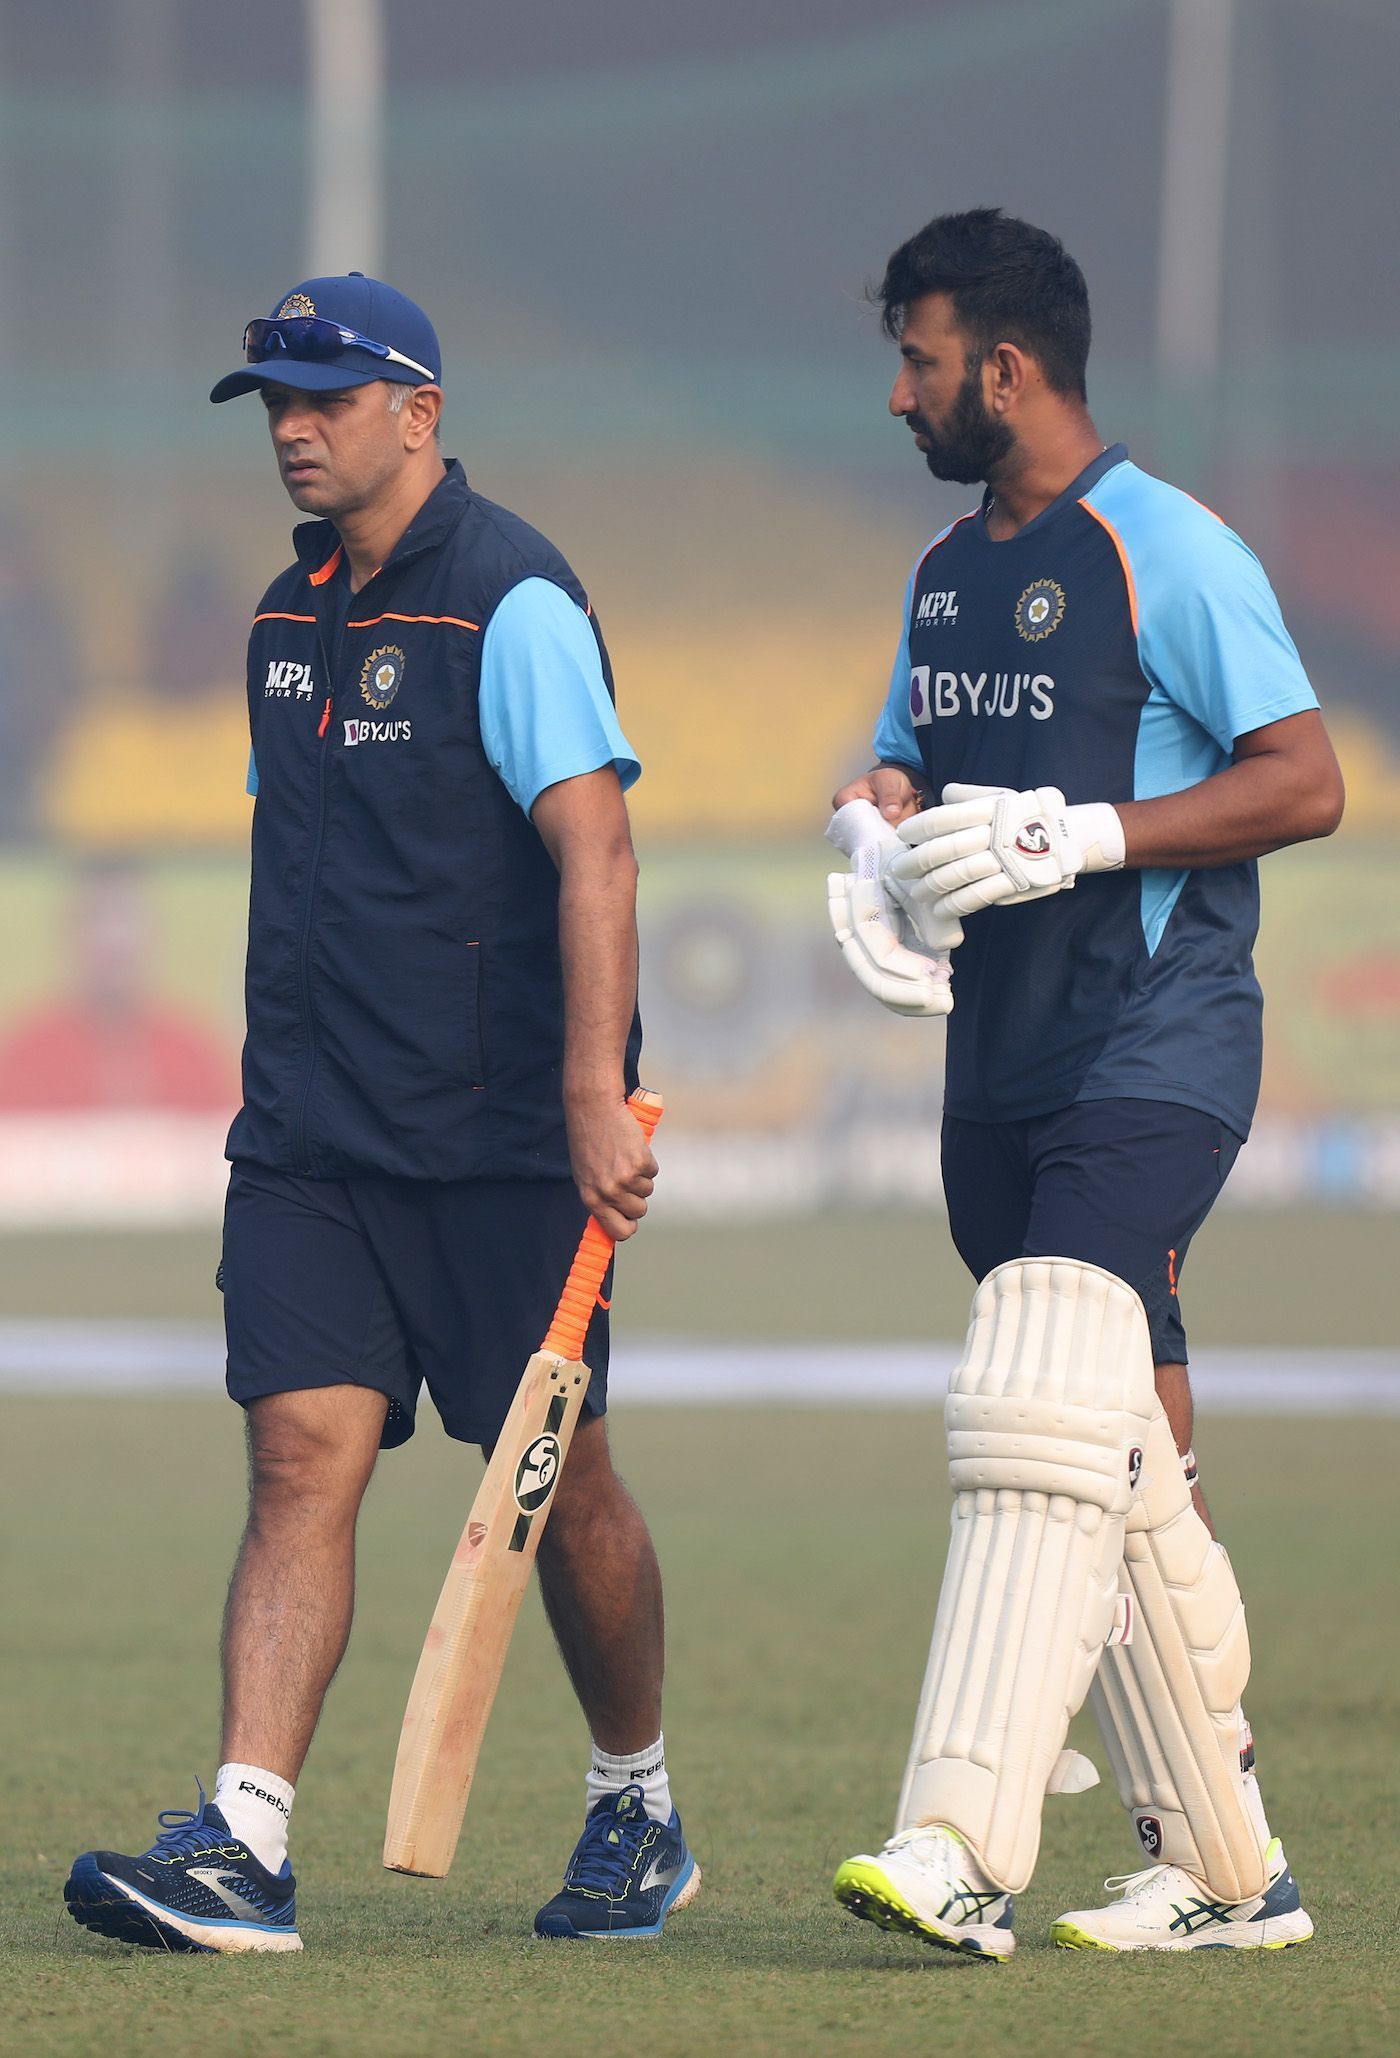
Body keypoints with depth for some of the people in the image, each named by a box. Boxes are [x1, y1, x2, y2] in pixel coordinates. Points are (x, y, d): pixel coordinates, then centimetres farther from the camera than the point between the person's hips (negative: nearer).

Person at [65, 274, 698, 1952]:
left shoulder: (511, 602, -11)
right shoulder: (290, 614, 13)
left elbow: (594, 850, -18)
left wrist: (596, 1095, -26)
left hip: (499, 1140, -6)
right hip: (309, 1145, 6)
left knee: (553, 1474, 4)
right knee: (302, 1455, -6)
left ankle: (638, 1808, 23)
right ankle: (242, 1847, -15)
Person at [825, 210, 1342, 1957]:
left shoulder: (1163, 552, -9)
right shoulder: (946, 570, 16)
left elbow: (1306, 782, -14)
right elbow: (902, 766, 26)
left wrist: (1075, 835, -20)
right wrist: (874, 840, 2)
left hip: (1154, 1052, -8)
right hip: (998, 1069, 8)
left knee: (1042, 1408, -21)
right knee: (1122, 1464, 10)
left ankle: (963, 1850, -28)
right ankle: (1222, 1866, 17)